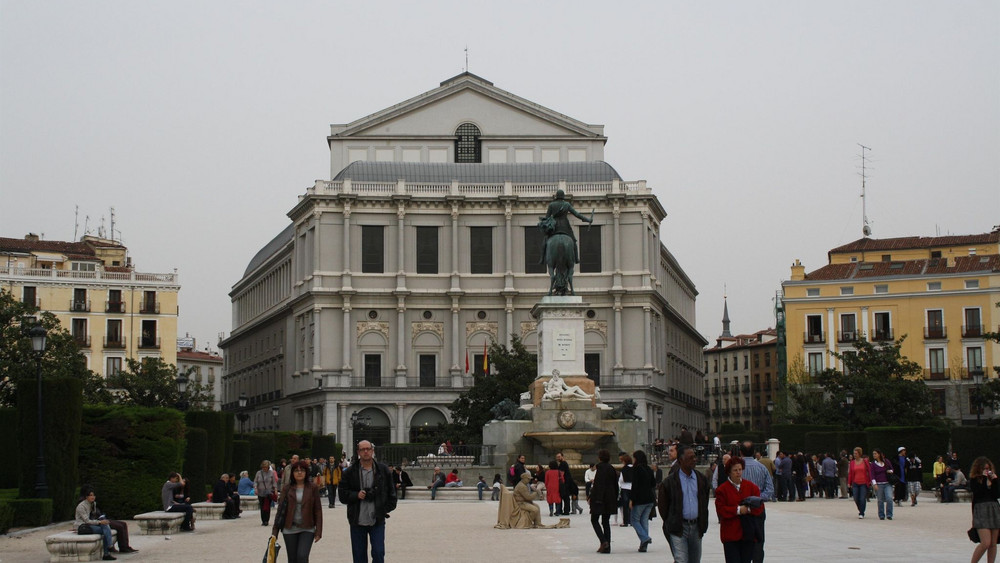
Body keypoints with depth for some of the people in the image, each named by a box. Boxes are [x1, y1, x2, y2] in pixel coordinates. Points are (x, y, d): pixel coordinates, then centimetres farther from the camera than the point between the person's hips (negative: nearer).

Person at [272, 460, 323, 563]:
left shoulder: (312, 488, -1)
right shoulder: (287, 489, 3)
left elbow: (318, 510, 1)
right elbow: (281, 510, 4)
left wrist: (318, 531, -4)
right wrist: (274, 531, 0)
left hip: (307, 529, -2)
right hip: (290, 529, 2)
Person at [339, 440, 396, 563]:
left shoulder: (383, 470, 5)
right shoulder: (350, 472, 3)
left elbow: (391, 493, 11)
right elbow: (343, 495, 3)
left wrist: (387, 509, 0)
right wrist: (356, 495, -14)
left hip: (377, 520, -1)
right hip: (357, 521, 1)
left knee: (378, 553, -7)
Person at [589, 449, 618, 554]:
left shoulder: (600, 468, -11)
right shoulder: (611, 469, 10)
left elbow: (597, 484, -17)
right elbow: (616, 485, 14)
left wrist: (590, 497, -14)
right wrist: (615, 498, 22)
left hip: (599, 498, -7)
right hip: (610, 499, 7)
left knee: (594, 520, 4)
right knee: (606, 522, 11)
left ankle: (603, 541, -14)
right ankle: (607, 547, 7)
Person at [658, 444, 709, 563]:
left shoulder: (702, 480, 8)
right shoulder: (670, 482, -6)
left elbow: (704, 504, 16)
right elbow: (662, 506, 1)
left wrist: (703, 525, 11)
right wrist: (671, 524, 4)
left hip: (696, 527, 5)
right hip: (678, 529, -5)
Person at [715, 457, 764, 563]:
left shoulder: (752, 487, 8)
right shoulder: (722, 489, -1)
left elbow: (760, 507, 3)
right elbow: (720, 510, -8)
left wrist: (748, 509, -15)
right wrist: (738, 510, -17)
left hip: (748, 533, 3)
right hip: (730, 534, -3)